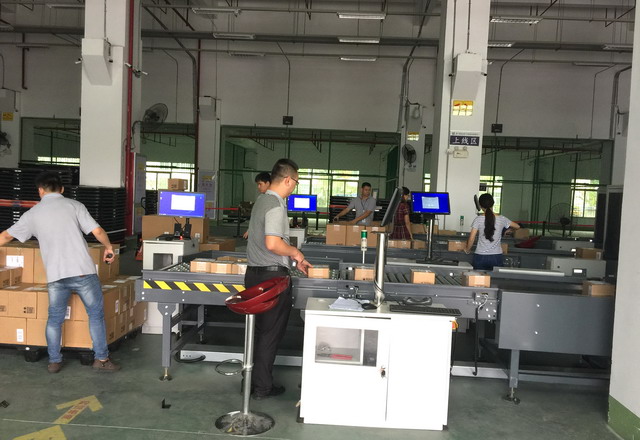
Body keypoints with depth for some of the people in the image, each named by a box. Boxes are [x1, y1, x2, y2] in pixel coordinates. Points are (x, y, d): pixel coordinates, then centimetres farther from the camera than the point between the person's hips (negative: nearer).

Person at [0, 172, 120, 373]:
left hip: (56, 275, 2)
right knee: (96, 314, 9)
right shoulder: (73, 205, 4)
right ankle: (102, 359, 13)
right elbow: (97, 231, -3)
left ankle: (54, 361, 24)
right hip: (82, 271, -2)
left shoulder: (32, 214, 12)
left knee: (55, 318, 16)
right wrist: (108, 247, 15)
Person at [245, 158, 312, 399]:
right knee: (271, 332, 2)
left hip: (255, 272, 10)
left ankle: (251, 380, 29)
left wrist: (293, 258, 21)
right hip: (273, 275, -10)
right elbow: (272, 244, -26)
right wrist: (294, 251, -8)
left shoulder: (262, 200, 14)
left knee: (259, 329, 18)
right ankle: (262, 387, 13)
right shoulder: (276, 205, -17)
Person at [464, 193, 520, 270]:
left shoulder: (478, 220, -8)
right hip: (496, 257, 2)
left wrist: (467, 249, 8)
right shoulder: (502, 219, -1)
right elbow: (517, 226, 15)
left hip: (480, 256, -2)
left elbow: (471, 239, -10)